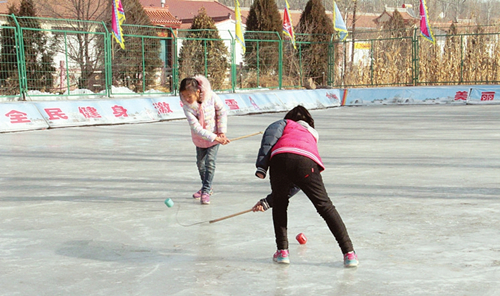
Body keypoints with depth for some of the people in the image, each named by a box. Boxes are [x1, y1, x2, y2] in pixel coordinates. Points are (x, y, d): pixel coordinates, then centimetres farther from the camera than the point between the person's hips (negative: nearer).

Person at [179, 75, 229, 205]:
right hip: (200, 138, 2)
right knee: (200, 163, 12)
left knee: (209, 162, -12)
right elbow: (196, 128, -27)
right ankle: (207, 187, 34)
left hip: (215, 136, -2)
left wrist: (222, 133, -12)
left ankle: (206, 191, -4)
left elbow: (222, 112, -9)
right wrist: (215, 138, -30)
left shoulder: (211, 96, -25)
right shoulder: (187, 106, -24)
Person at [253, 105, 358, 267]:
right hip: (307, 164, 2)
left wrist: (261, 167, -1)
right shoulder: (311, 136, 43)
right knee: (325, 206, 13)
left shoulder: (284, 124, 36)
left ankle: (282, 251, 22)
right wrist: (267, 202, 44)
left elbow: (270, 135, 7)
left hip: (280, 159, -2)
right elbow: (293, 186, 41)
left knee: (280, 205, 23)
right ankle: (349, 253, 11)